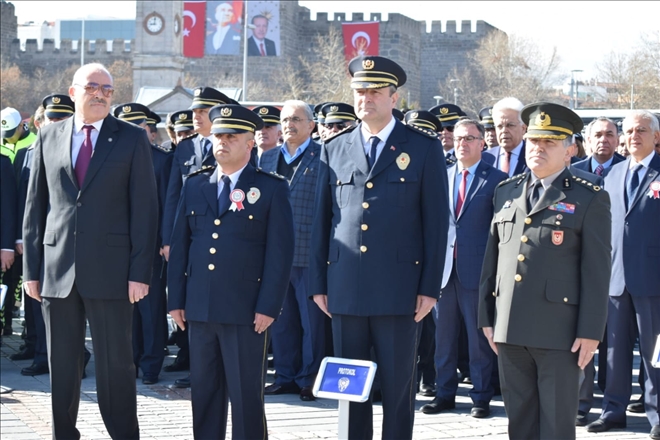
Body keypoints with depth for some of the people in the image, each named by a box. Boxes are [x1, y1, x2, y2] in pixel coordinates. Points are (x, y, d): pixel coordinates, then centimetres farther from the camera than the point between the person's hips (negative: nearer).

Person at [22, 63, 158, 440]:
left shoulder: (132, 139, 2)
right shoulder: (49, 138, 9)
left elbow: (144, 209, -2)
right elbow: (35, 207, 10)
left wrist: (140, 272, -8)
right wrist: (32, 268, 5)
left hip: (110, 269, -2)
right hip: (57, 269, 2)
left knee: (116, 362, 2)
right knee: (62, 364, 9)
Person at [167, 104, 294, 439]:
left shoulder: (271, 189, -1)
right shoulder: (194, 185, 12)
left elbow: (280, 252, -5)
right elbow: (179, 245, 12)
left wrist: (268, 307, -11)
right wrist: (176, 299, 6)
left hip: (246, 312, -4)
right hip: (199, 309, 4)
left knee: (246, 396, 0)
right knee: (204, 392, 10)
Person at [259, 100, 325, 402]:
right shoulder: (268, 158, 15)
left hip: (310, 254, -5)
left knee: (312, 321, 1)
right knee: (281, 320, 11)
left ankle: (309, 380, 9)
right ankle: (286, 376, 20)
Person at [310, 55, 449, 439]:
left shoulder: (424, 148, 1)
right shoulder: (335, 150, 11)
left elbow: (437, 221, -1)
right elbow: (322, 220, 13)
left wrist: (430, 288, -6)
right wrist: (319, 284, 8)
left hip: (399, 289, -3)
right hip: (345, 289, 3)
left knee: (398, 387, 2)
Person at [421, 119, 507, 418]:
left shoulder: (496, 179, -1)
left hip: (477, 269, -4)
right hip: (444, 268, 4)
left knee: (479, 338, 2)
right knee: (443, 336, 9)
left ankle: (481, 397, 10)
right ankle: (445, 394, 18)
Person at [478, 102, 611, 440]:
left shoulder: (589, 199, 0)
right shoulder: (506, 192, 14)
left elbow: (597, 270, -4)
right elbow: (492, 257, 15)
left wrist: (590, 332, -10)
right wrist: (487, 317, 11)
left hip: (559, 331, -4)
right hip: (509, 329, 5)